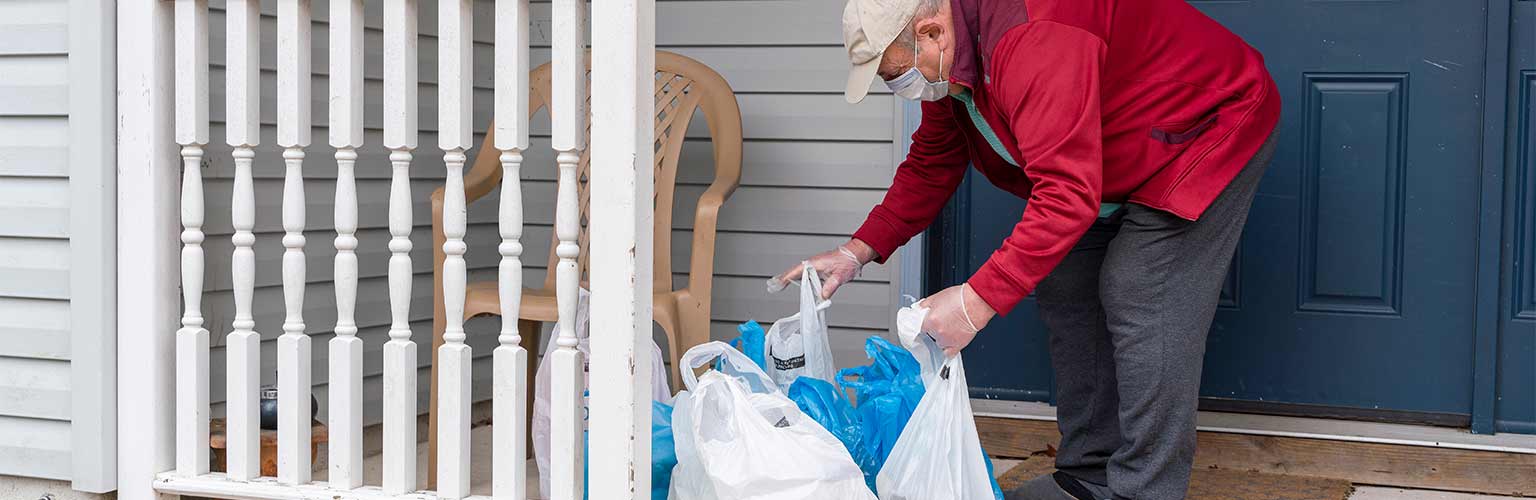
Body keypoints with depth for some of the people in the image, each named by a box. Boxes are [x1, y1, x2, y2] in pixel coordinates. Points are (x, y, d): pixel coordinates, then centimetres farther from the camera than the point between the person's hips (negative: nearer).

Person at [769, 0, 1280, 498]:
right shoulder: (948, 63, -5)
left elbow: (1067, 195, -41)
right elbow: (931, 164, 8)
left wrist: (979, 298, -41)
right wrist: (858, 251, -2)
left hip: (1209, 133, -10)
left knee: (1141, 311, -16)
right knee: (1066, 291, 6)